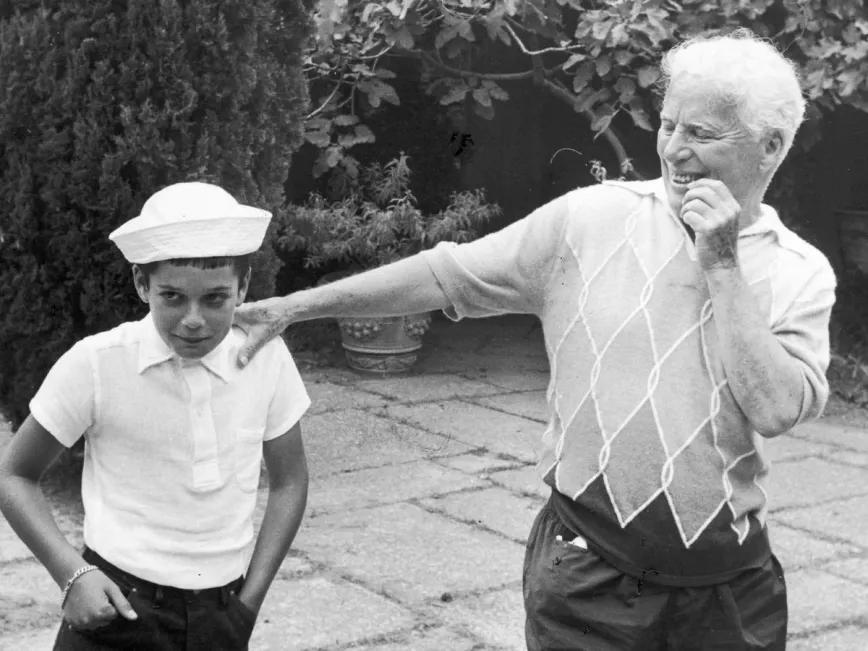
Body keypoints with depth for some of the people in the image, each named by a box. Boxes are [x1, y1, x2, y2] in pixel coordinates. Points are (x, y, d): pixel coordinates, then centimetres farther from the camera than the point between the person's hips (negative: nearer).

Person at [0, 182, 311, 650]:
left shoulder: (266, 357, -5)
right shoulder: (95, 365, -12)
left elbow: (288, 481, 8)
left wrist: (250, 601, 2)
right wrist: (73, 574, -13)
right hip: (117, 606, -2)